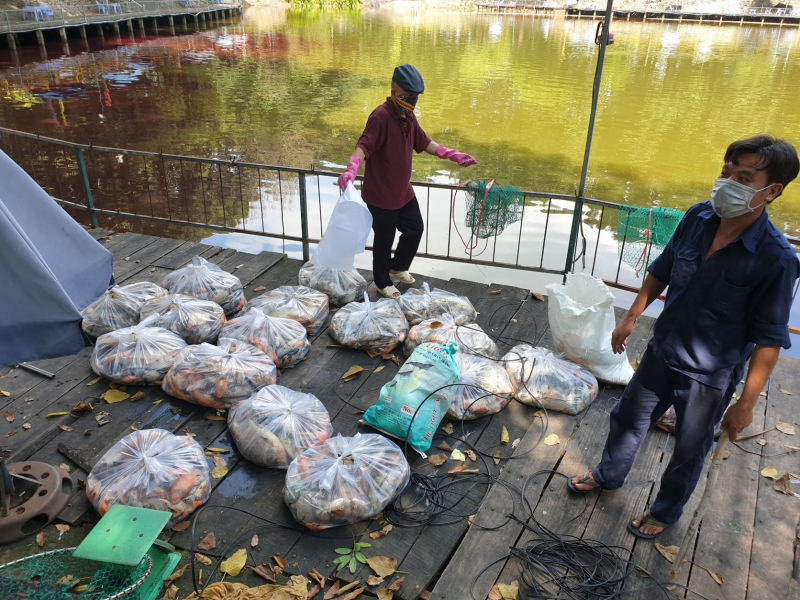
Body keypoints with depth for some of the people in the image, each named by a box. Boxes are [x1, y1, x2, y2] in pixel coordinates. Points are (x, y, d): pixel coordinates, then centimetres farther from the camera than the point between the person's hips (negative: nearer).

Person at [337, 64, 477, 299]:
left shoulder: (408, 117, 5)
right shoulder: (380, 117, -24)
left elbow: (423, 143, 18)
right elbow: (363, 145, -36)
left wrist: (451, 154, 13)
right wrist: (351, 169, -54)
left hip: (404, 191, 9)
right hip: (381, 194, -9)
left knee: (415, 228, 20)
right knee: (384, 239, 7)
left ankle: (398, 268, 44)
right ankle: (382, 283, 28)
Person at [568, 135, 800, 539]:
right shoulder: (698, 219, -12)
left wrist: (746, 404, -15)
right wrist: (631, 318, 10)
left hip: (710, 378, -5)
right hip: (661, 352, 5)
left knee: (688, 453, 18)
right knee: (628, 418, 24)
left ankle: (665, 510, 46)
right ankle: (608, 475, 52)